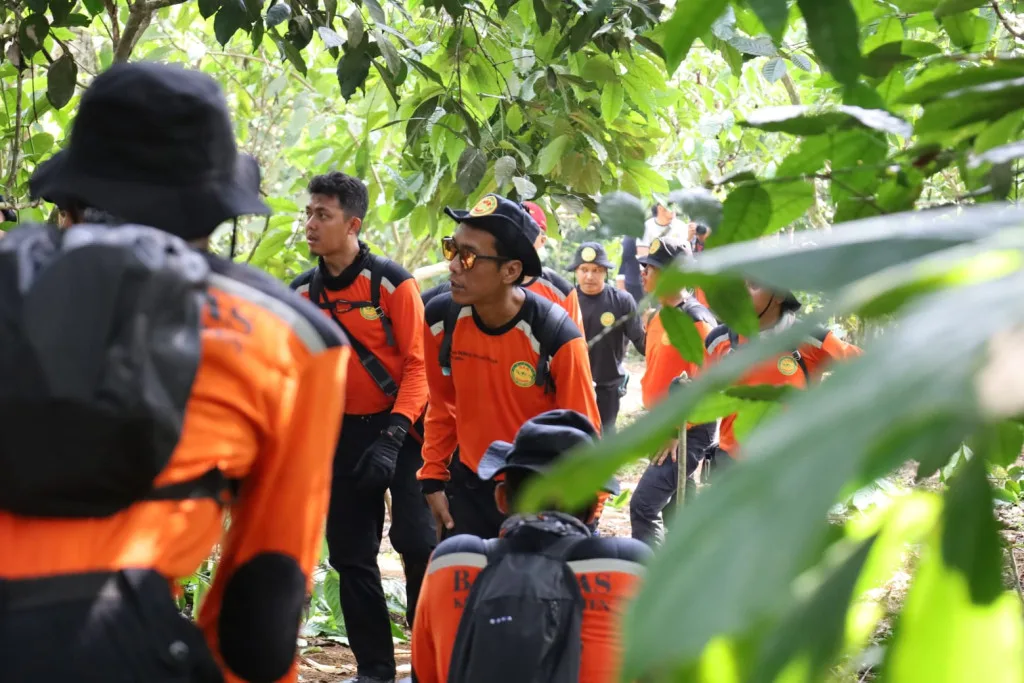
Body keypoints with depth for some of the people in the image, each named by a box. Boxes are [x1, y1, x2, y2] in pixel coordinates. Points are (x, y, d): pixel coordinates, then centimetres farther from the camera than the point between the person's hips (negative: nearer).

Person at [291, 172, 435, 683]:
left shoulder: (392, 282, -11)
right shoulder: (302, 292, 4)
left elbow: (417, 364, -12)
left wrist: (394, 435, -21)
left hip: (399, 428, -5)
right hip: (343, 433, 5)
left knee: (417, 543, -13)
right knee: (351, 554, 7)